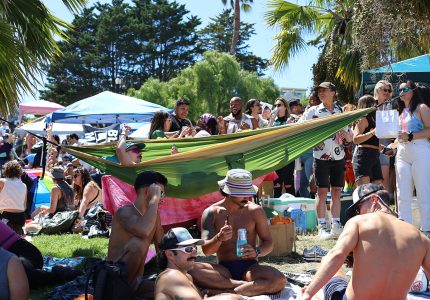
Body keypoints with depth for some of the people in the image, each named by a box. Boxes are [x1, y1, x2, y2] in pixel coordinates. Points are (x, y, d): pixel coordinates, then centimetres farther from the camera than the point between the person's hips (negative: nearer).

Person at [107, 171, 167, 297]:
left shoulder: (154, 215, 10)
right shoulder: (125, 212, -14)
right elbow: (144, 231, -36)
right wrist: (154, 199, -26)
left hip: (136, 282, 6)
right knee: (137, 243, -32)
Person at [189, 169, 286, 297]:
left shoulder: (255, 211, 2)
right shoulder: (211, 213, 0)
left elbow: (268, 243, 7)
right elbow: (206, 250, -6)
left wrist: (257, 252, -17)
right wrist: (219, 238, -29)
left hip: (250, 267, 0)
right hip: (224, 269, 0)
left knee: (279, 280, -32)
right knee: (191, 269, -31)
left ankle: (226, 291, -29)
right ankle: (245, 285, -26)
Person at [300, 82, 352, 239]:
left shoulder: (341, 111, 9)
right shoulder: (313, 111, 1)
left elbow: (350, 138, 12)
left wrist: (346, 134, -10)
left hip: (338, 157, 3)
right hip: (321, 157, -3)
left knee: (336, 192, 6)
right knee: (322, 192, -3)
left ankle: (336, 225, 12)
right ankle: (322, 227, 2)